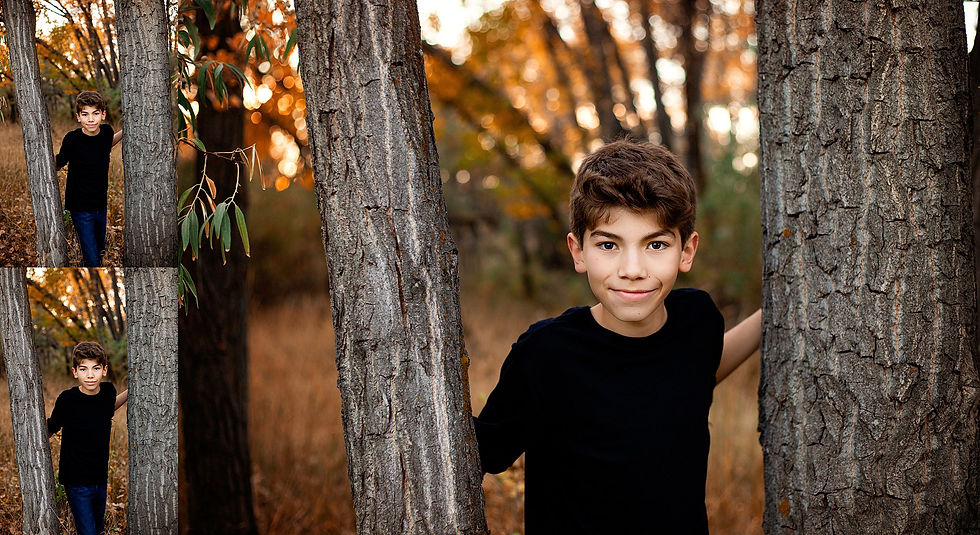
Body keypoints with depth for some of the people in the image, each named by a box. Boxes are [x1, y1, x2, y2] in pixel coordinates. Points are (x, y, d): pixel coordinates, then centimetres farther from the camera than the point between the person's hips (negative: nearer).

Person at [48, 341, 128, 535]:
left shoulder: (108, 390, -6)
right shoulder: (67, 399, -17)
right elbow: (48, 431, -5)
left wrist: (131, 391, 7)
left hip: (101, 479, 5)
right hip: (76, 481, -5)